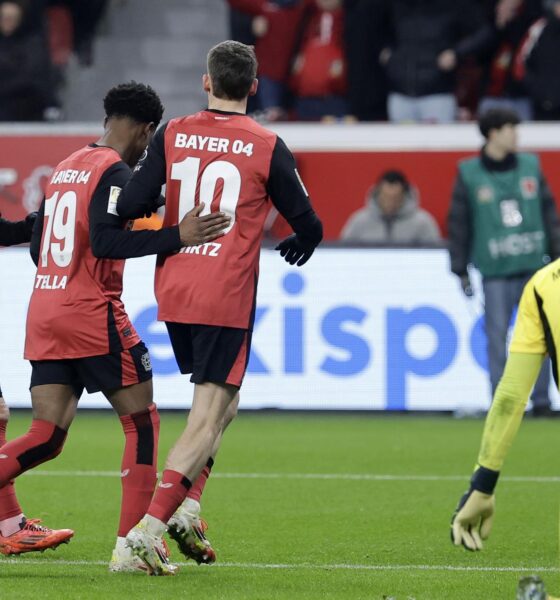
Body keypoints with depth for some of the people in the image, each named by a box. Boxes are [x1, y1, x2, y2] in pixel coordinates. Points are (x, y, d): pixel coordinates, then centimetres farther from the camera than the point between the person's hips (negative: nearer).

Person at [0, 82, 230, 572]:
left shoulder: (65, 167, 17)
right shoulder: (115, 171, -9)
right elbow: (104, 242, -23)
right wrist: (177, 236, -25)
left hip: (44, 310, 8)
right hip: (92, 313, -8)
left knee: (47, 436, 6)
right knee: (143, 422, 3)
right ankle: (131, 546, -2)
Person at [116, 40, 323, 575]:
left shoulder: (172, 135, 2)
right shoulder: (267, 147, -4)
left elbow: (130, 206, -5)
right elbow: (307, 226, 1)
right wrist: (300, 245, 25)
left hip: (173, 293, 5)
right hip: (227, 300, -5)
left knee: (221, 403, 24)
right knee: (207, 422, -4)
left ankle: (182, 509, 12)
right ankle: (150, 528, -17)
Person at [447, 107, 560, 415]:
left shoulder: (531, 166, 8)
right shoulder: (469, 174, 0)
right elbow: (458, 224, 2)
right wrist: (460, 270, 1)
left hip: (533, 266, 2)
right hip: (494, 270, -2)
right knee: (497, 335, -2)